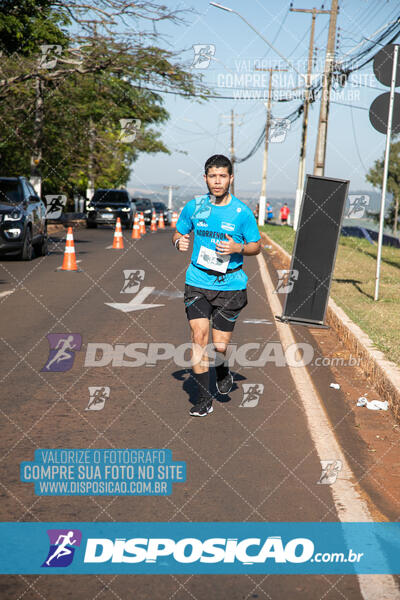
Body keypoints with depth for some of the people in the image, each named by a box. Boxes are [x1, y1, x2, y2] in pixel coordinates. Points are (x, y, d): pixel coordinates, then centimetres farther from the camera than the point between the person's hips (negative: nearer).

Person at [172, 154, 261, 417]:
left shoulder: (243, 212, -4)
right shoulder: (194, 206, 2)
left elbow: (256, 246, 5)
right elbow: (179, 232, 16)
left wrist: (238, 248, -16)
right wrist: (179, 242, -7)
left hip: (230, 284, -1)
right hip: (198, 281, 2)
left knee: (220, 345, 0)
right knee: (199, 336, -8)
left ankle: (223, 371, 37)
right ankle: (204, 397, 4)